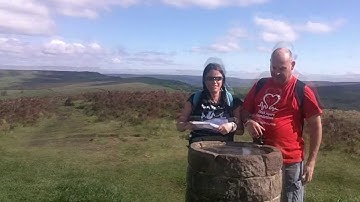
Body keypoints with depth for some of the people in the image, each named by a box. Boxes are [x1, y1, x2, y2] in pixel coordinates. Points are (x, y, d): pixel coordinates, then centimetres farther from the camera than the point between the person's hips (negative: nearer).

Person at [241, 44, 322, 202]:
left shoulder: (302, 91, -8)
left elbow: (316, 127, -5)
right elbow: (245, 110, 16)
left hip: (290, 162, -4)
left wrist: (311, 161, -8)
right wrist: (248, 122, -8)